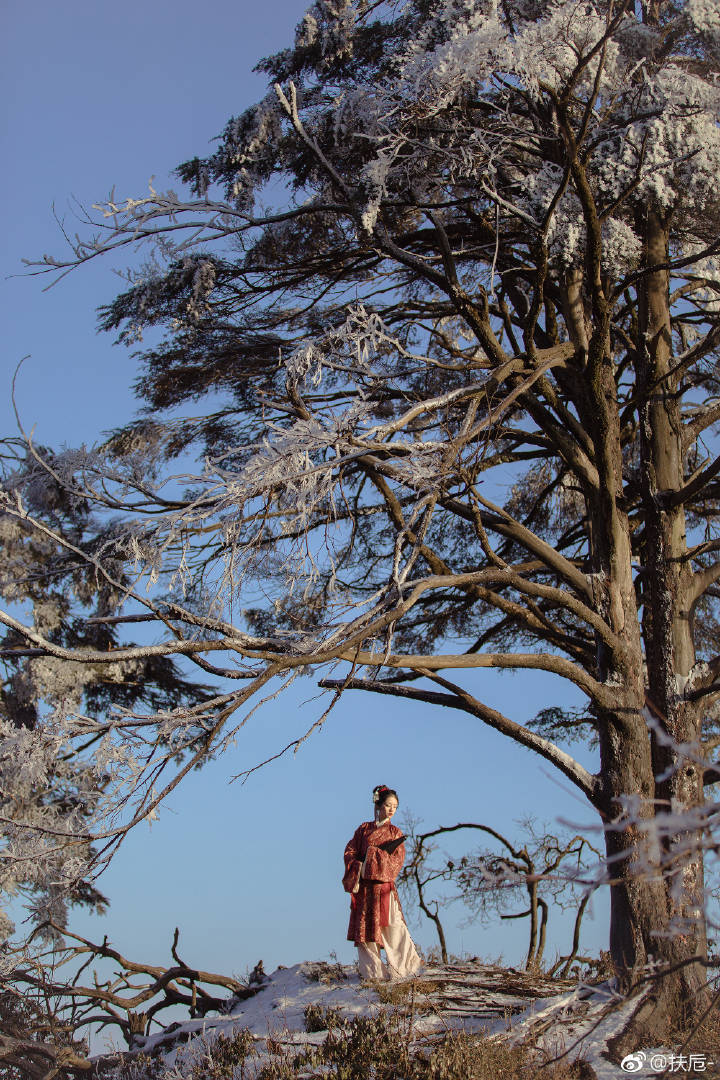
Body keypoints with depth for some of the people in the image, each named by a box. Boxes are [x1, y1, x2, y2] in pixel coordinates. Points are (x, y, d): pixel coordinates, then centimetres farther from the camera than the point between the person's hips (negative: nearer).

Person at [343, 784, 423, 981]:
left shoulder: (395, 832, 10)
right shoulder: (364, 829, 13)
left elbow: (397, 860, 0)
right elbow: (350, 852, 8)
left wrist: (373, 855, -8)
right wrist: (356, 869, -9)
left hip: (383, 884, -2)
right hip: (363, 885, 2)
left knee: (391, 924, -12)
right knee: (365, 926, 0)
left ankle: (401, 966, -3)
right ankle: (373, 971, 6)